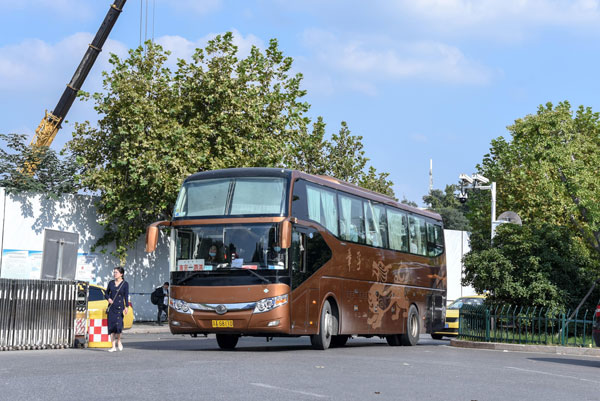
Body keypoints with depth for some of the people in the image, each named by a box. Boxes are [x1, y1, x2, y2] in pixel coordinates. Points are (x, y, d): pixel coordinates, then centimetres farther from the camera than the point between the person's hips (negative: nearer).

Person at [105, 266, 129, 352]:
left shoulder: (125, 284, 0)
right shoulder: (111, 283, 10)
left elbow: (126, 296, -4)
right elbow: (107, 293, 18)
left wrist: (126, 307, -14)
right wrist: (108, 298, -3)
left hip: (119, 307, -4)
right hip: (111, 307, 4)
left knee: (118, 324, -16)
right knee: (111, 326, -1)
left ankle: (118, 341, 11)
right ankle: (113, 346, 4)